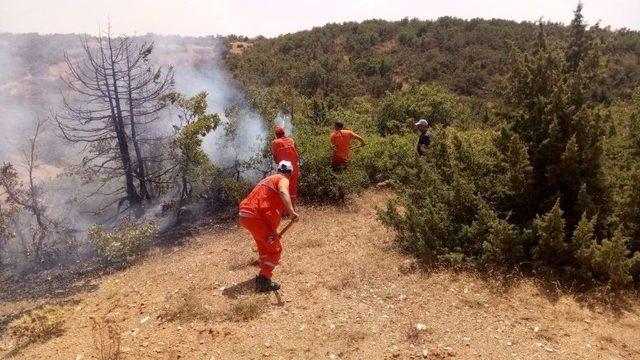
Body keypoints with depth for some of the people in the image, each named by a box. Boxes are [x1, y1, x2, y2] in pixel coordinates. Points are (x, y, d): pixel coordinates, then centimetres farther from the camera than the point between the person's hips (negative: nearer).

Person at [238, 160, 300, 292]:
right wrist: (292, 211, -39)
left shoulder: (269, 179, 27)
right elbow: (283, 192, -27)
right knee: (275, 248, -1)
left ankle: (264, 266, 45)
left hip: (244, 215, 9)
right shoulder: (283, 180, 0)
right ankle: (263, 281, -6)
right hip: (255, 217, -9)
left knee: (264, 242, 29)